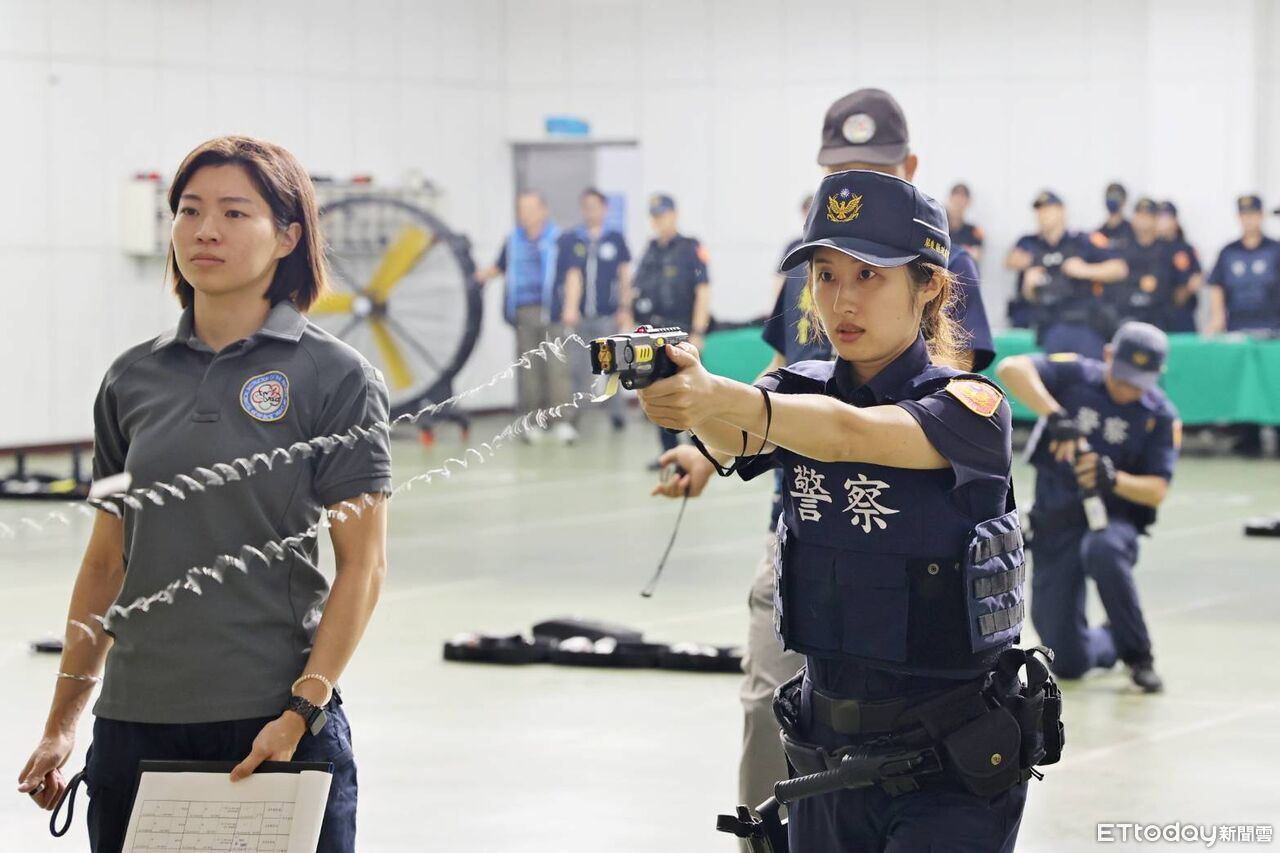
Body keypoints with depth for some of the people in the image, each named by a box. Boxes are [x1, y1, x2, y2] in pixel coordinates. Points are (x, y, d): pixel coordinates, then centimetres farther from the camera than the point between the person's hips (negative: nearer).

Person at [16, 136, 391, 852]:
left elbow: (362, 565, -6)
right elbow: (106, 562, 13)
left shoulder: (334, 375, -3)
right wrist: (62, 725, 10)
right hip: (134, 725, 4)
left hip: (276, 724, -4)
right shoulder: (134, 378, 8)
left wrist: (301, 711, -15)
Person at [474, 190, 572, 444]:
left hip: (551, 313, -4)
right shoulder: (513, 240, 12)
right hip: (523, 313, 4)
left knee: (556, 365, -8)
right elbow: (500, 267, 26)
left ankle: (561, 420, -5)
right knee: (528, 368, 7)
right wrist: (481, 275, 7)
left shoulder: (558, 239, -3)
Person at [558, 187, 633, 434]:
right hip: (580, 316, 1)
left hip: (608, 315, -1)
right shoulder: (569, 241, 4)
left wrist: (625, 309, 0)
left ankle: (617, 414, 7)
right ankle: (572, 416, 9)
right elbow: (570, 276, 3)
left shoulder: (616, 239, 4)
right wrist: (569, 309, -5)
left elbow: (625, 277, 6)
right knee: (578, 369, 3)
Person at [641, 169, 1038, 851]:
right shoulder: (800, 390, 3)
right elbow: (739, 439, -20)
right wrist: (687, 400, -45)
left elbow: (852, 433, -31)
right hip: (825, 755, 5)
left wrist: (723, 396, -49)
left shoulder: (970, 407, -11)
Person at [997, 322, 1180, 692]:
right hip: (1055, 522, 1)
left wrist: (1113, 479, -31)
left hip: (1114, 521, -1)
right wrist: (1056, 417, -39)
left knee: (1102, 552, -40)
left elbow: (1157, 491, -10)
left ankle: (1138, 654, -17)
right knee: (1070, 661, -3)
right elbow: (1011, 369, -26)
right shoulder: (1074, 374, -8)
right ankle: (1114, 644, 35)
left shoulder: (1162, 415, -6)